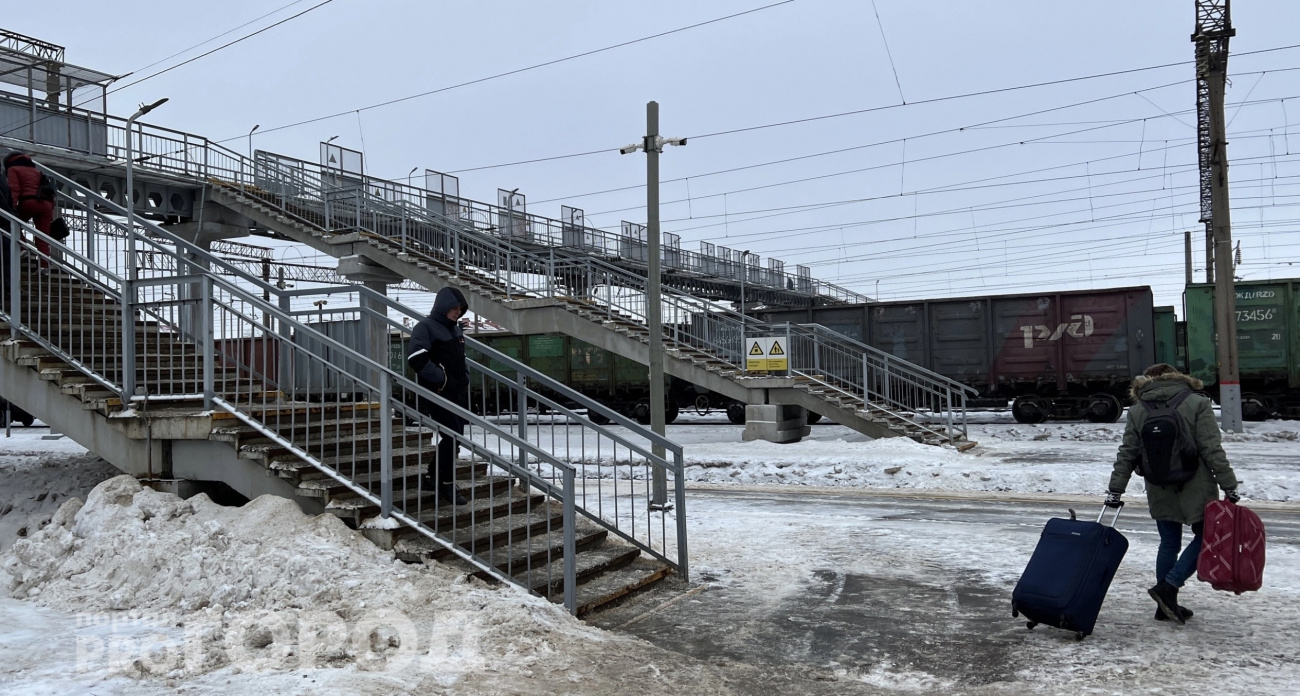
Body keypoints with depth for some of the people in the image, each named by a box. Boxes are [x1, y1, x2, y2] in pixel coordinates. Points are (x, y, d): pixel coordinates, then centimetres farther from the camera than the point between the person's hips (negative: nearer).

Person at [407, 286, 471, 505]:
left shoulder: (455, 329, 16)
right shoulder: (426, 327, -10)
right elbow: (416, 358, -24)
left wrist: (464, 378, 13)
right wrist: (440, 379, -19)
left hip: (458, 394, 9)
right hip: (438, 394, -9)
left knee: (455, 437, 11)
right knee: (452, 436, -12)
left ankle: (433, 477, 26)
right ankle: (446, 484, 2)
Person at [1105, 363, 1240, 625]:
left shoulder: (1137, 410, 5)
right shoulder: (1197, 403, -4)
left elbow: (1127, 454, 5)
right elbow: (1212, 450, -9)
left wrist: (1115, 489, 9)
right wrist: (1228, 485, -5)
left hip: (1159, 492, 4)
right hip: (1196, 488, -4)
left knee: (1169, 544, 13)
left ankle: (1166, 606, 16)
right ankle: (1168, 588, -2)